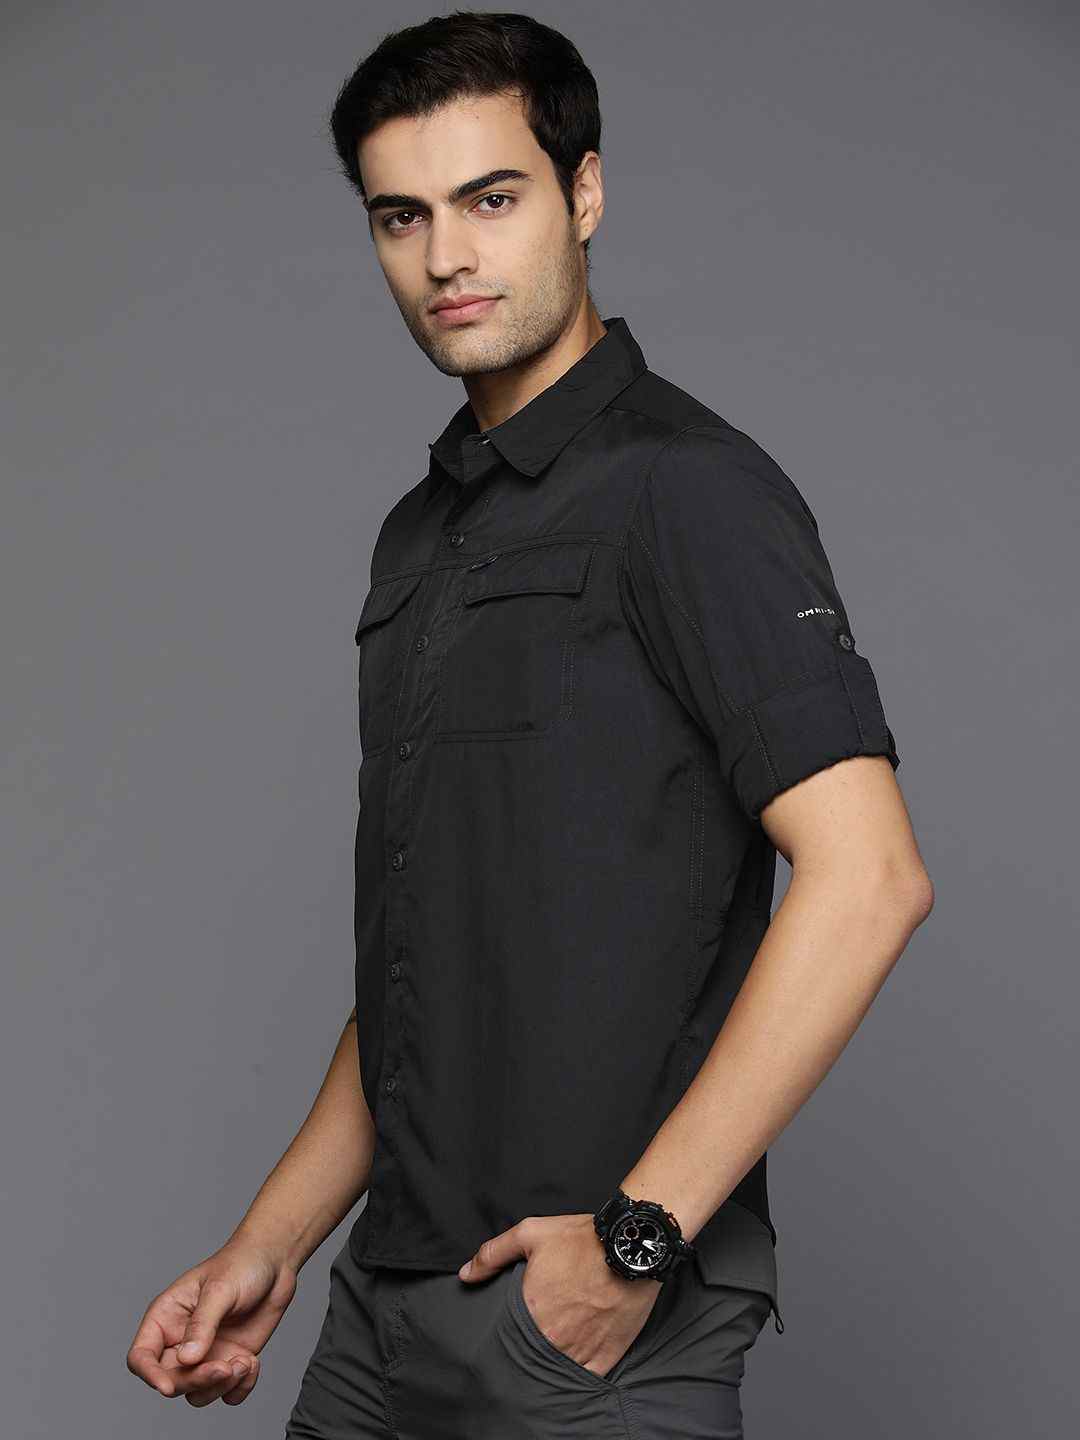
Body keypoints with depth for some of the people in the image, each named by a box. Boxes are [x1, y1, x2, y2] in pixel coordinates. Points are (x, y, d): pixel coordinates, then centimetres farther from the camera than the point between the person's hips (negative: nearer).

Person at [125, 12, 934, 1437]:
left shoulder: (684, 487, -12)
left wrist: (636, 1234, -20)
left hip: (601, 1321, -7)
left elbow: (867, 879, -21)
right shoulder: (422, 532, 14)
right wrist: (270, 1246, 12)